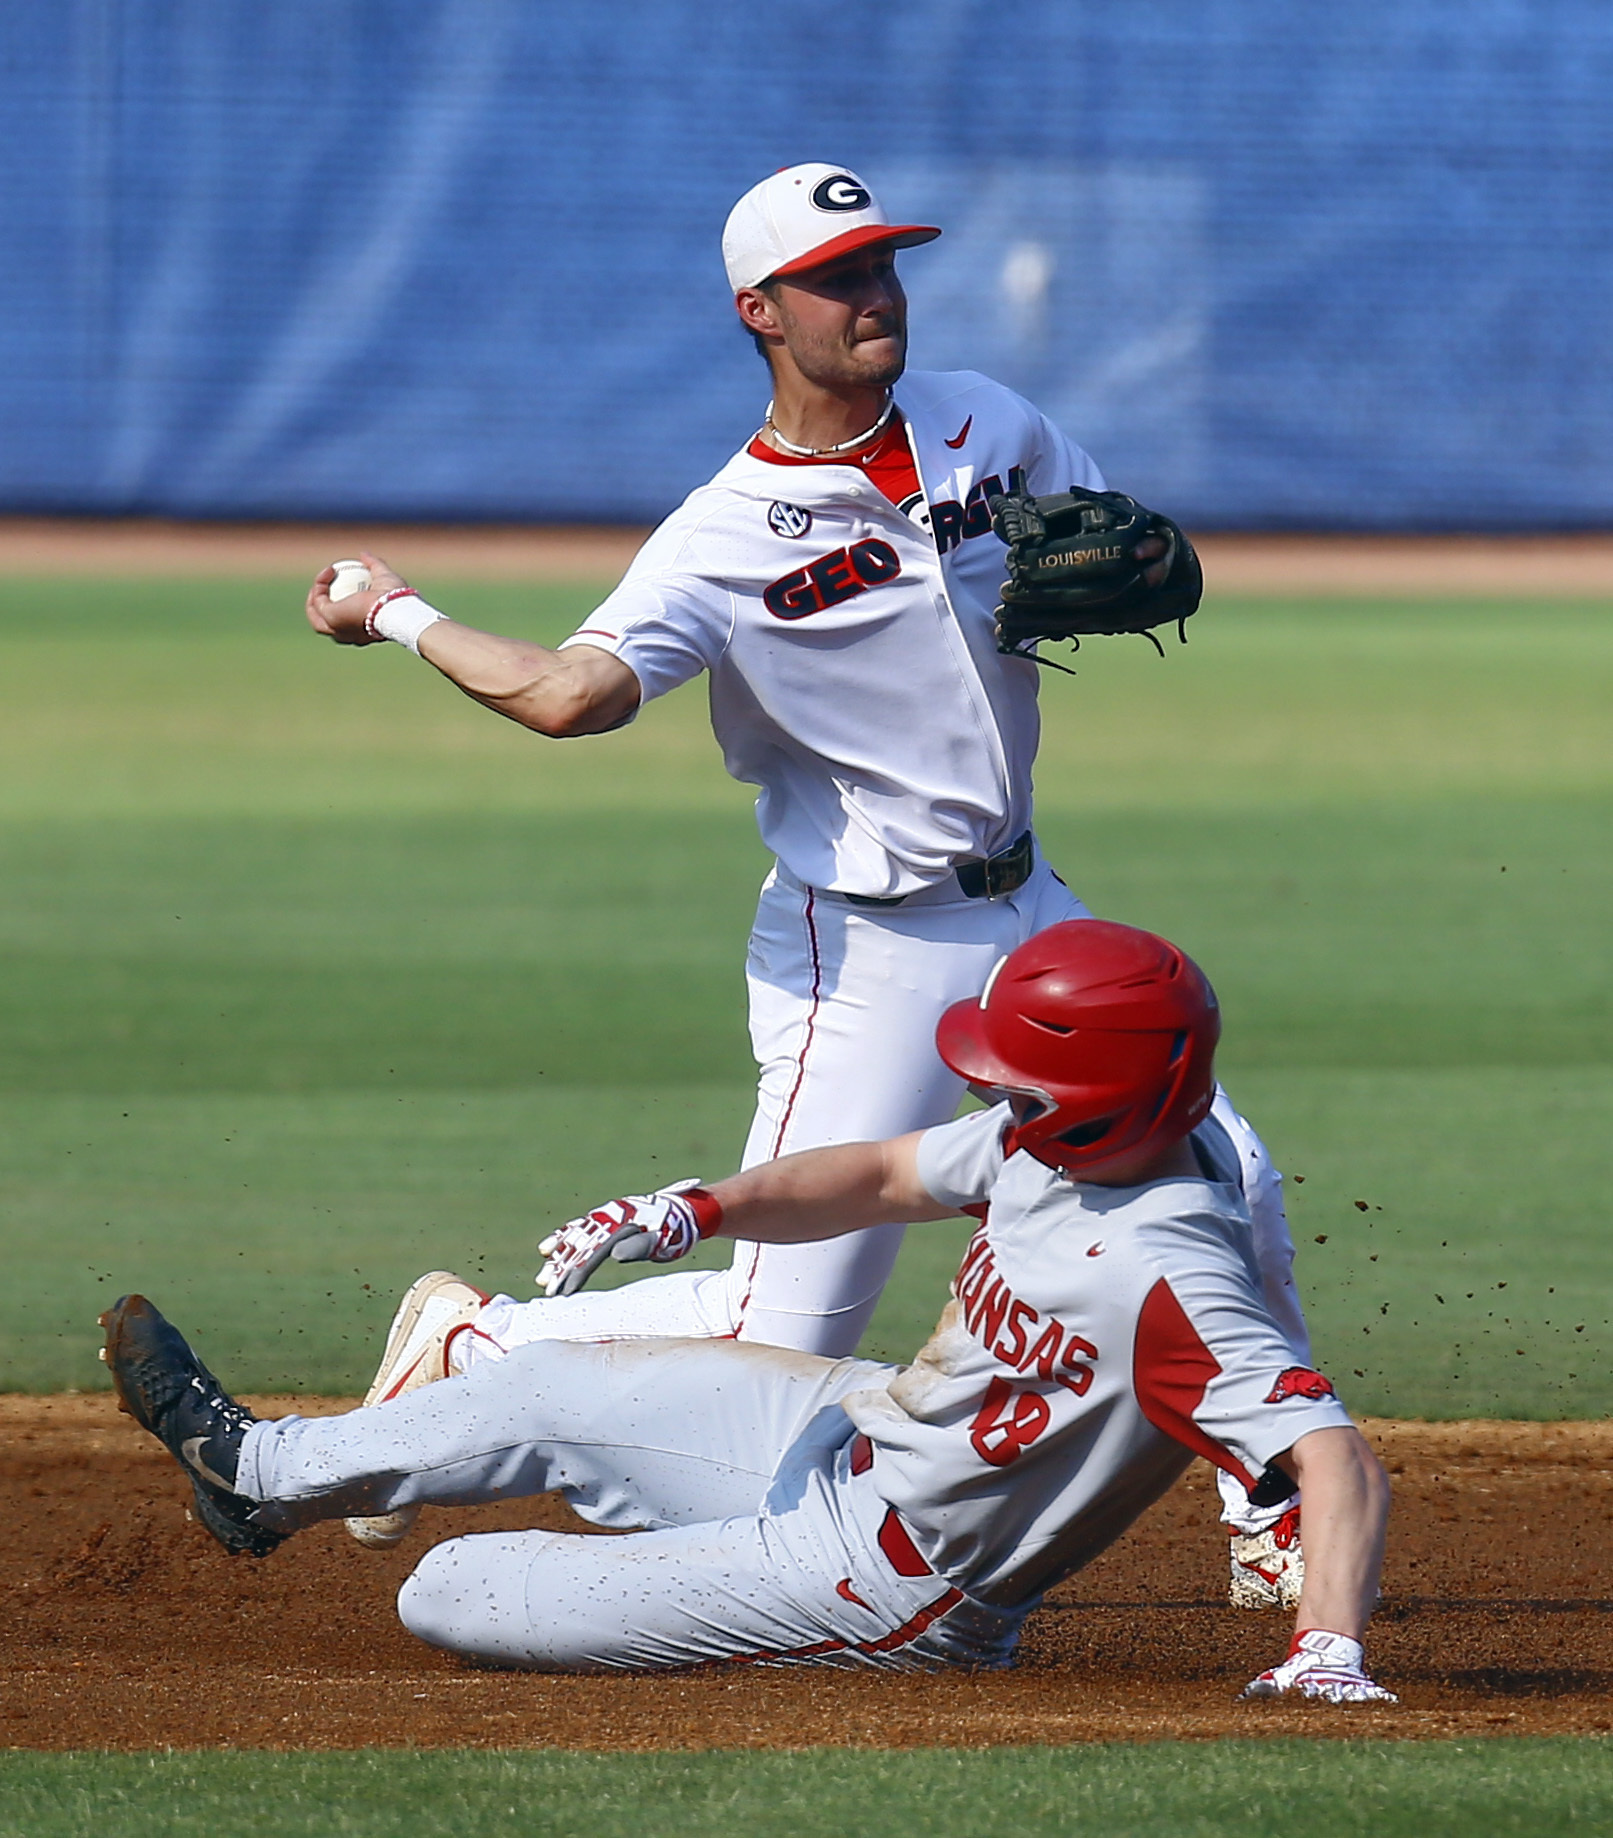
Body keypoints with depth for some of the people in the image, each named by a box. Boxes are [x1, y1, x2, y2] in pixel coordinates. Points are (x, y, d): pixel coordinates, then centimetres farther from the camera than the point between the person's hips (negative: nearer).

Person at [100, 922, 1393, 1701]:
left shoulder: (1168, 1288, -35)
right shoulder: (1048, 1140, -8)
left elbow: (1339, 1460, -40)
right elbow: (884, 1177, 8)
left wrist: (1328, 1652, -53)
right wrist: (702, 1209, -4)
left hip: (886, 1585, -8)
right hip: (863, 1423, 8)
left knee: (450, 1597, -5)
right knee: (553, 1389, 24)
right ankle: (263, 1473, 47)